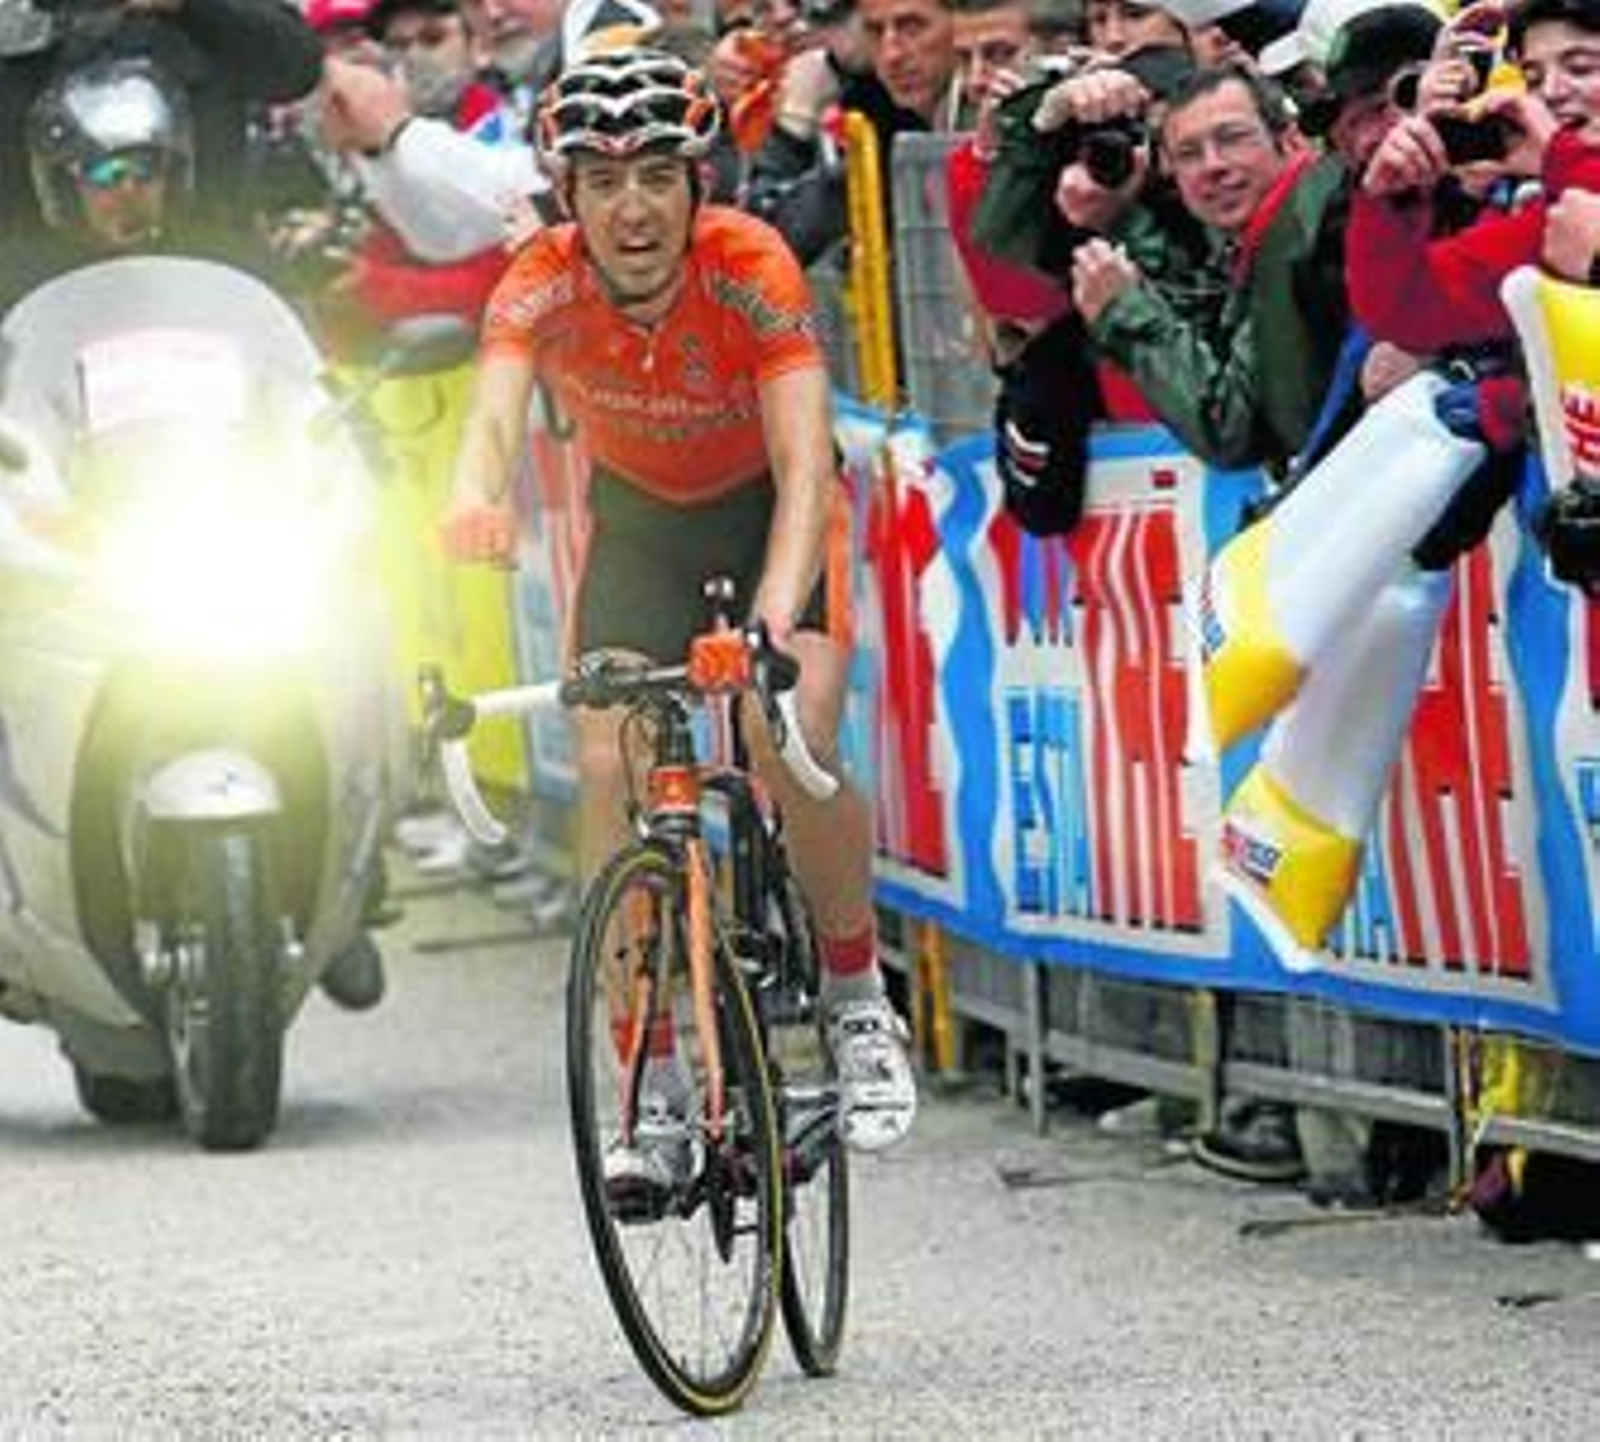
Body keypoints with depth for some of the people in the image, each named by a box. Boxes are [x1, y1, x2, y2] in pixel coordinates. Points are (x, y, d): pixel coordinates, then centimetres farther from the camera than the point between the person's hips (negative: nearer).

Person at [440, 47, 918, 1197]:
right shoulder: (544, 283, -25)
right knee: (609, 768, -15)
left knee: (796, 744, -26)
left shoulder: (752, 268, -30)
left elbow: (805, 463, -39)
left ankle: (859, 1000, -1)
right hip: (639, 520, 2)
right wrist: (478, 499, -67)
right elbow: (496, 413, -42)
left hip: (770, 509, -2)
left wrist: (777, 612, -57)